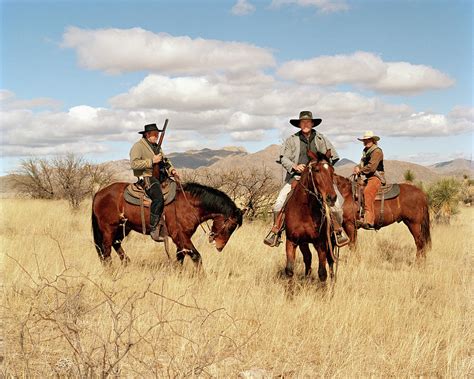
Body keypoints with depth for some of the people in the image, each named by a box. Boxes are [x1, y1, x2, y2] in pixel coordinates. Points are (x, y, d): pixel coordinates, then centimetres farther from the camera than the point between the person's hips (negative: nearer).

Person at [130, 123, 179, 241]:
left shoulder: (157, 147, 20)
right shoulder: (138, 146, -6)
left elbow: (165, 161, 23)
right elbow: (134, 164, -18)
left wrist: (171, 170, 2)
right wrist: (152, 161, -20)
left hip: (160, 177, 9)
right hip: (146, 177, -9)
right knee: (158, 198, -31)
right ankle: (154, 229, -26)